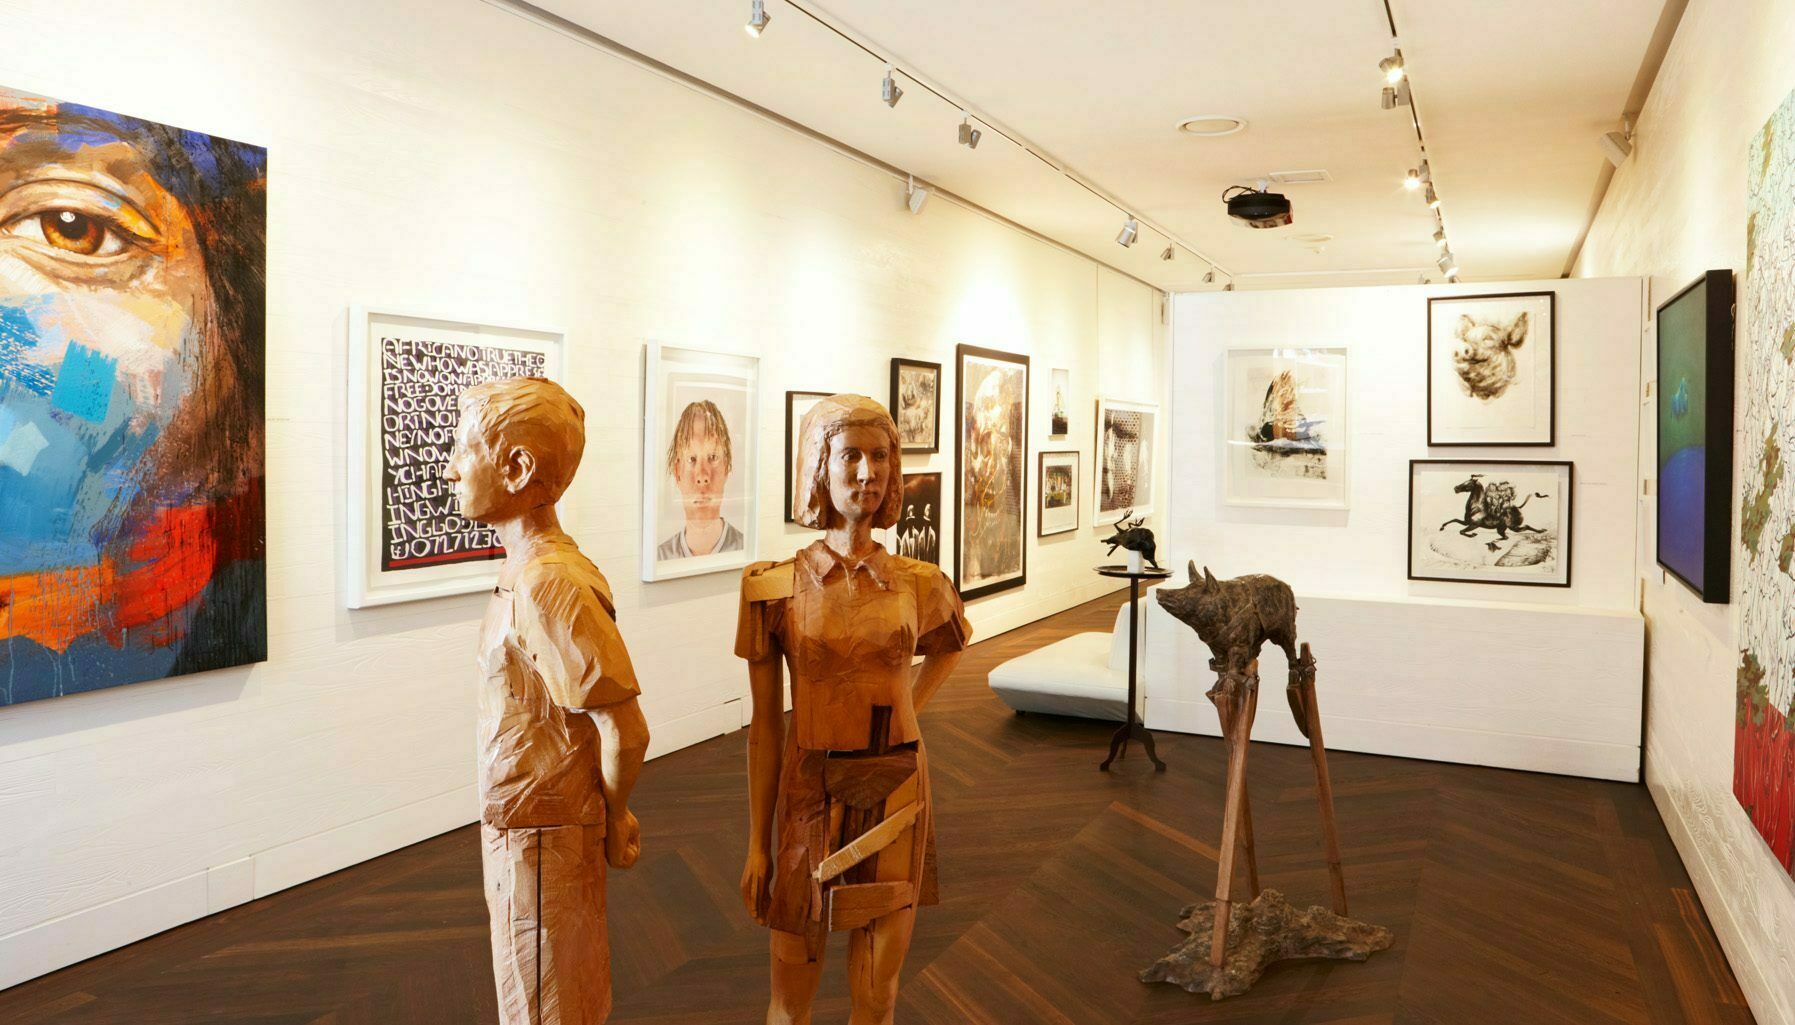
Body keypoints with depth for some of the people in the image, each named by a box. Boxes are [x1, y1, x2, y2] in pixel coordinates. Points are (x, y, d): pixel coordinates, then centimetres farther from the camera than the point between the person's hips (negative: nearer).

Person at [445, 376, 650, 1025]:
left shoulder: (548, 584, -25)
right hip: (517, 835, 9)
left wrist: (613, 819, -9)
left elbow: (624, 730, -25)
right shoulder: (527, 571, 5)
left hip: (539, 844, -9)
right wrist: (606, 817, 10)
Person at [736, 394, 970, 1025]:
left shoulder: (920, 585, -2)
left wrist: (904, 712, 7)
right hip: (808, 795, -1)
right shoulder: (774, 588, -8)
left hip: (896, 794, 2)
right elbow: (764, 725, -3)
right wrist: (757, 842, -1)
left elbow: (948, 647, 22)